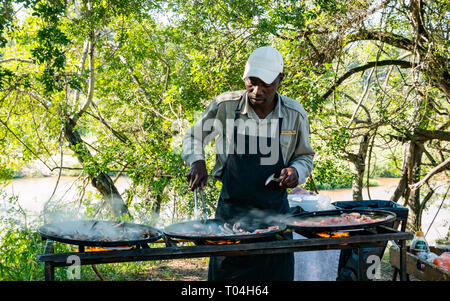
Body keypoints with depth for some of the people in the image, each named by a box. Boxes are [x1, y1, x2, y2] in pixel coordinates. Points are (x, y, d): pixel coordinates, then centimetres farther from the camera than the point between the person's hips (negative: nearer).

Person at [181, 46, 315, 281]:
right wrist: (197, 162, -9)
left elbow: (305, 156, 13)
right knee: (225, 275, 4)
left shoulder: (295, 114, -3)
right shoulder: (224, 105, -6)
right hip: (231, 210, -1)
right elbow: (193, 137, 10)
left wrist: (296, 171, -8)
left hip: (274, 211, 1)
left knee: (277, 274, 7)